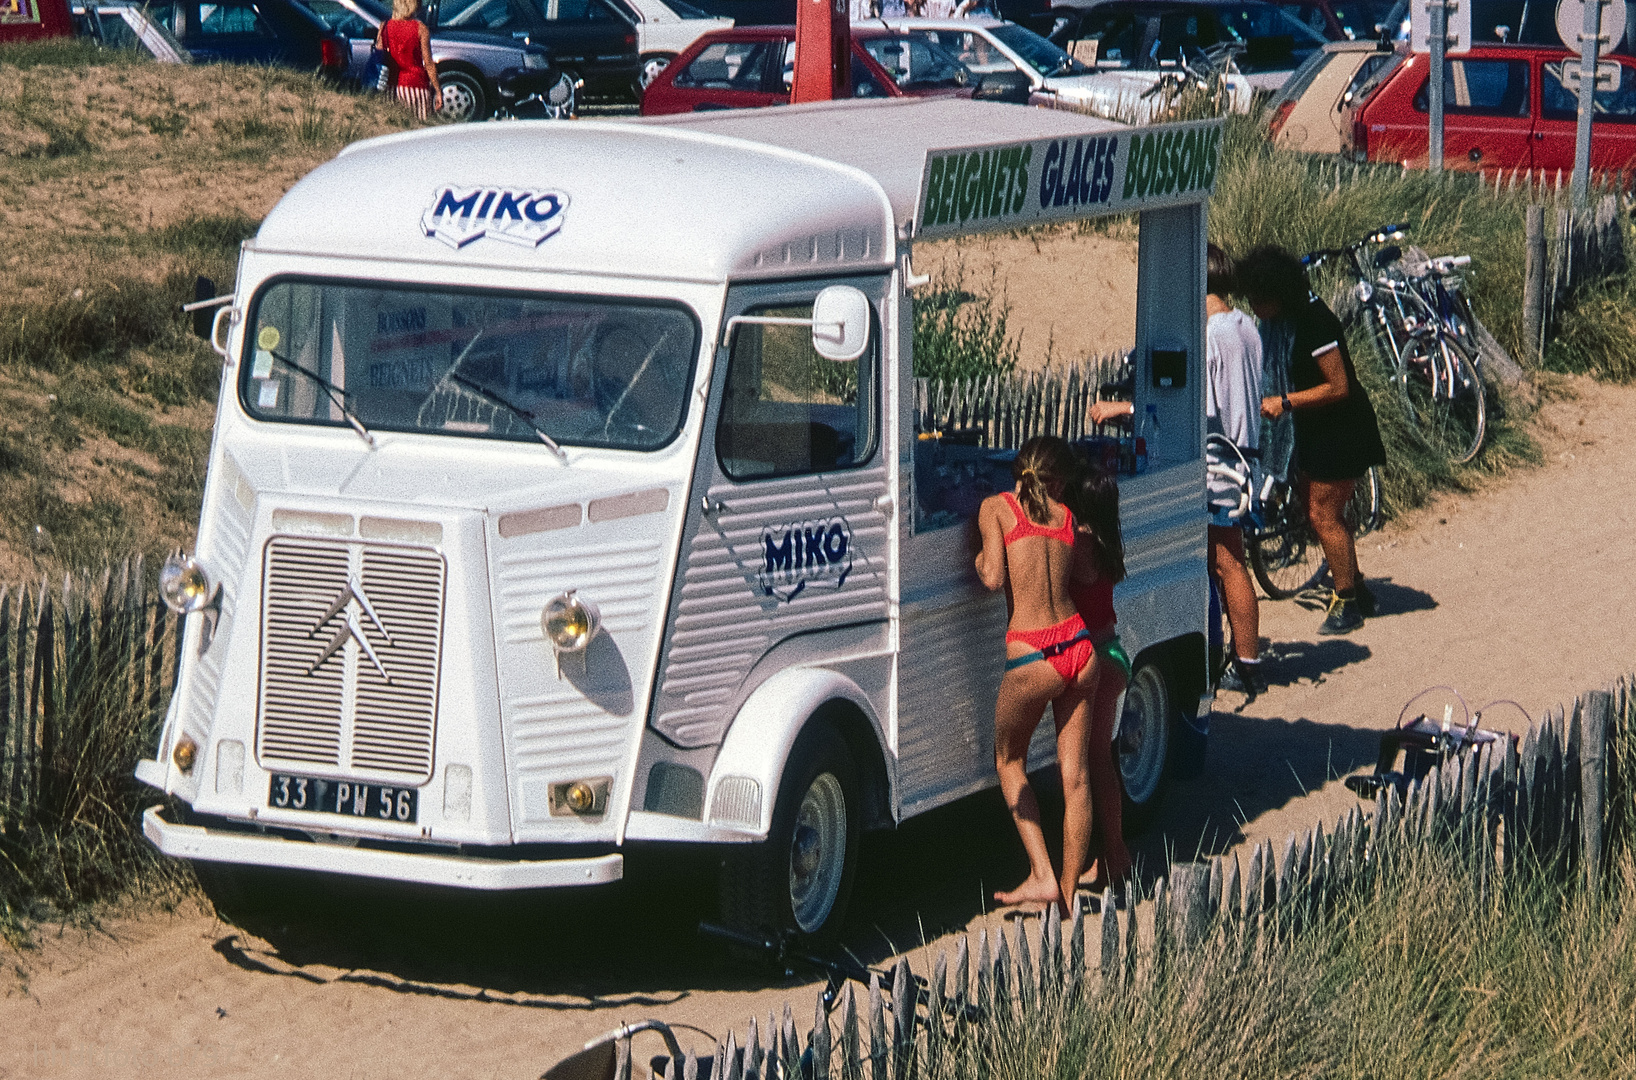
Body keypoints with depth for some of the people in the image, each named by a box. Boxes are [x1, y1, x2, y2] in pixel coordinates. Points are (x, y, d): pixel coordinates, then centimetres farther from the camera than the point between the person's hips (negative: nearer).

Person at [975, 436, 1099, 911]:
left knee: (1009, 761, 19)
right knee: (1074, 777, 11)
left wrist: (979, 558, 10)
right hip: (1079, 645, 4)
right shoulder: (1067, 516, 14)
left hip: (1031, 658, -4)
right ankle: (1068, 895, 15)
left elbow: (993, 577, -10)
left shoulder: (996, 507, 2)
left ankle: (1042, 876, 10)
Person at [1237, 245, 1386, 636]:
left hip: (1341, 431, -10)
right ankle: (1356, 590, 26)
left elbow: (1338, 387, -25)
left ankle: (1347, 604, 5)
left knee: (1324, 515, -6)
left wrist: (1285, 402, -26)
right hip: (1316, 429, 10)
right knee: (1316, 510, 14)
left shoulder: (1314, 322, -26)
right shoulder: (1287, 318, 3)